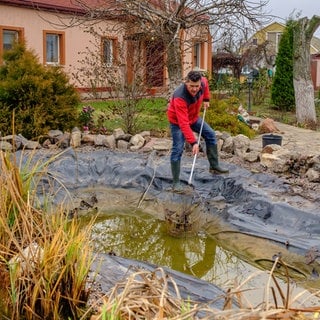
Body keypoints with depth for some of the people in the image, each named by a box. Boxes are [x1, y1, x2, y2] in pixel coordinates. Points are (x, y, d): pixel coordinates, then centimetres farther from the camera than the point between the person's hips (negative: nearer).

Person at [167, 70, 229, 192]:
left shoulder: (202, 82, -22)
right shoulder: (180, 97, -41)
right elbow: (183, 124, -42)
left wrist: (206, 99, 5)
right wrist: (193, 142, -44)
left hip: (194, 117, 7)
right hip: (177, 121, -7)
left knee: (210, 135, 11)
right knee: (178, 149, -15)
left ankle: (214, 166, 26)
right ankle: (176, 182, -8)